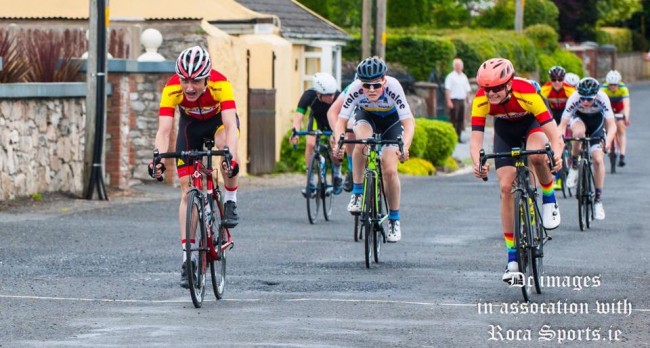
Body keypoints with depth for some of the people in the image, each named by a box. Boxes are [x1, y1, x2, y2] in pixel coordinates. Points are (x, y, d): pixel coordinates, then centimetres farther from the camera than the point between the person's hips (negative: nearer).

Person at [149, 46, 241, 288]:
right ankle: (187, 257, -2)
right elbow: (164, 130, -39)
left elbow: (231, 125, -46)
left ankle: (230, 202, -14)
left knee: (225, 144, -38)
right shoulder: (172, 89, -34)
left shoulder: (220, 85, -38)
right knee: (187, 189, -7)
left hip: (219, 119, -2)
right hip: (191, 124, 2)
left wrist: (231, 158, -62)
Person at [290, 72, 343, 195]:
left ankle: (337, 176, 6)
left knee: (335, 143, -22)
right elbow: (298, 116, -42)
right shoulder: (309, 96, -36)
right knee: (310, 144, -21)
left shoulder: (338, 96, -37)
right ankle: (310, 181, -9)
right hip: (317, 118, 1)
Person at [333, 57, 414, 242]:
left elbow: (409, 122, -39)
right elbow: (341, 121, -31)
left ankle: (394, 220, 5)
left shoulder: (393, 87, -36)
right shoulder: (355, 89, -32)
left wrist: (405, 147, -56)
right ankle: (357, 193, -17)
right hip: (366, 117, 1)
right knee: (361, 142, -34)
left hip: (391, 120, -1)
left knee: (390, 170, -14)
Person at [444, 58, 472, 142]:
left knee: (461, 119, 5)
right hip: (454, 100, -7)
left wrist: (468, 100, 15)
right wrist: (449, 101, -18)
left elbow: (467, 90, 21)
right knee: (453, 119, -8)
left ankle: (458, 137, 11)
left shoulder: (464, 77, 16)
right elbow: (447, 89, -11)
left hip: (462, 100, 7)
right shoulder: (451, 76, -5)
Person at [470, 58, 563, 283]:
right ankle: (513, 258, -1)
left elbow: (555, 136, -40)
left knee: (536, 155, -37)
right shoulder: (481, 100, -31)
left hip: (532, 123, -3)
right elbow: (475, 139, -34)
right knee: (506, 187, -9)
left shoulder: (526, 93, -38)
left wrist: (556, 155, -61)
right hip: (505, 128, 3)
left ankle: (549, 200, -6)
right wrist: (478, 164, -55)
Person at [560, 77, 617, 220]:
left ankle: (598, 200, -1)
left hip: (597, 119, 0)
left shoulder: (602, 98, -34)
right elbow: (563, 124, -33)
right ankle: (574, 166, -13)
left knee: (598, 159, -14)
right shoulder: (574, 99, -34)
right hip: (579, 117, 0)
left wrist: (608, 141, -56)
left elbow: (612, 125, -37)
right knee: (579, 132, -38)